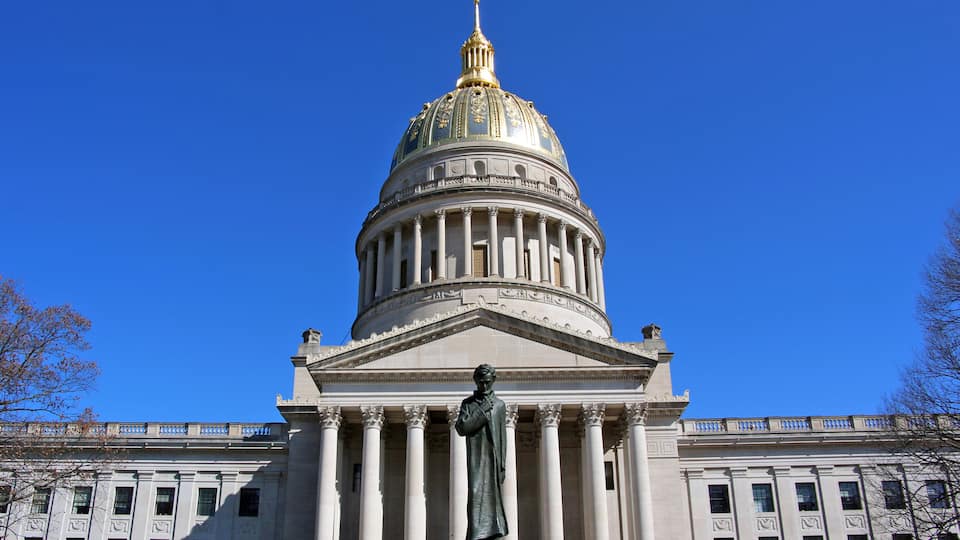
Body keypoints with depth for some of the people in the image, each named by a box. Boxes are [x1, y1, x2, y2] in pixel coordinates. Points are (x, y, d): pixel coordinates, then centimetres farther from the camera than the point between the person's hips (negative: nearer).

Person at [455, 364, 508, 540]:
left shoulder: (499, 404, 11)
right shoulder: (468, 404, 7)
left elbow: (502, 437, 10)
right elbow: (461, 428, -7)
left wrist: (502, 465, 5)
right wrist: (482, 411, -10)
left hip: (493, 458, 2)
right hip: (476, 458, -2)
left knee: (492, 496, 4)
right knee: (476, 494, -12)